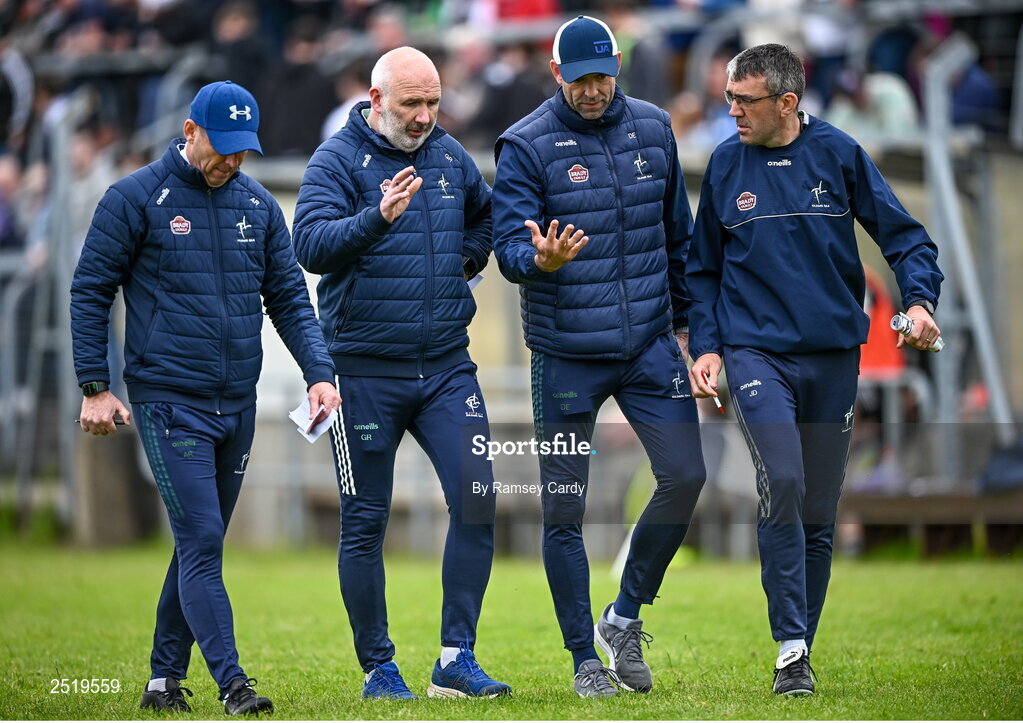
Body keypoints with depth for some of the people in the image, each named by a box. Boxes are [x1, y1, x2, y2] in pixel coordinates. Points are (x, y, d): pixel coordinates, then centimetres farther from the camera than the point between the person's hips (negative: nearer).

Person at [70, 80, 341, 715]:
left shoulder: (259, 205, 10)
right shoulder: (136, 199, -4)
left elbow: (290, 297, 12)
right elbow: (91, 291, -1)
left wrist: (320, 372, -1)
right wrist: (95, 388, -6)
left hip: (238, 403, 6)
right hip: (169, 401, -5)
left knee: (202, 545, 10)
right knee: (202, 543, -12)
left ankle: (166, 677, 20)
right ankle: (232, 683, -16)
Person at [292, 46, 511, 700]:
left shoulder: (450, 155, 9)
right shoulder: (338, 160, -7)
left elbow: (486, 213, 30)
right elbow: (311, 246, -22)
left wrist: (470, 259, 13)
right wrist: (378, 217, -36)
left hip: (447, 365, 4)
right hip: (366, 370, -4)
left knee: (477, 497, -8)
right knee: (365, 523, 2)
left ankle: (457, 659, -2)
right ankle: (379, 669, 12)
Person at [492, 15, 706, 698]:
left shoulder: (653, 129, 7)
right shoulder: (527, 145, -6)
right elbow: (509, 244, -11)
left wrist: (683, 321, 17)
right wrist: (541, 259, -34)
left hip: (649, 345, 3)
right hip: (565, 353, -3)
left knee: (686, 475, -6)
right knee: (565, 511, 1)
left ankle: (626, 616, 14)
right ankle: (586, 658, 13)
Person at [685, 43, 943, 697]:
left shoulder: (838, 153, 0)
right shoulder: (726, 165, 4)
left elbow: (903, 234, 2)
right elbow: (704, 268, 14)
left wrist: (920, 300, -15)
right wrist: (705, 345, 4)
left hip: (834, 354, 1)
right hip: (756, 352, -1)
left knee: (819, 510, 6)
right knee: (782, 483, -21)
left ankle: (803, 645, 19)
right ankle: (790, 649, -18)